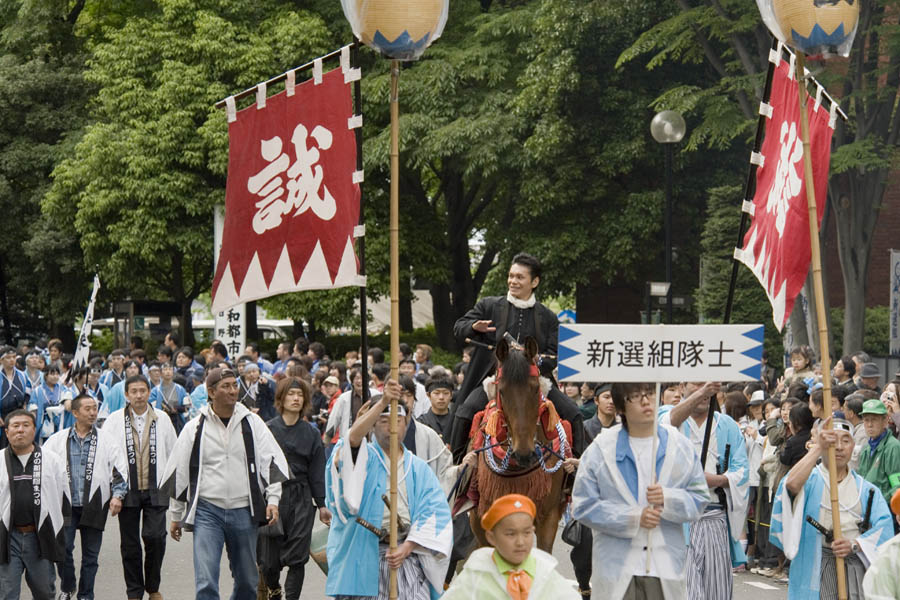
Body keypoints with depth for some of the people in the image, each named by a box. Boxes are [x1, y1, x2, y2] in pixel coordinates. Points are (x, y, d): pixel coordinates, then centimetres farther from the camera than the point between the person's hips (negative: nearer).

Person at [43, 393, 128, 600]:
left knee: (91, 554, 5)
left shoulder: (105, 440, 5)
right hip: (66, 504, -1)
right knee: (63, 548, -8)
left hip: (93, 505, 1)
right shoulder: (58, 440, 4)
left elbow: (120, 469, 6)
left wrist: (117, 495, -5)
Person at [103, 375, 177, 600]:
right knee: (129, 543, 4)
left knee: (155, 537, -11)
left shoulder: (162, 419, 7)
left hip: (155, 489, 0)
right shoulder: (114, 420, 2)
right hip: (127, 489, 0)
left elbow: (173, 453, 13)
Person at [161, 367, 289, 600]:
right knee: (206, 581, -13)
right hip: (207, 511, -2)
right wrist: (175, 516, 11)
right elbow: (178, 471, 9)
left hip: (243, 511, 2)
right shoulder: (195, 428, 2)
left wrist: (273, 499, -8)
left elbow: (272, 461, 4)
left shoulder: (252, 423, 4)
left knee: (247, 580, 12)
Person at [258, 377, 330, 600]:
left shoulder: (311, 433, 8)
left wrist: (322, 504, 6)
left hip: (301, 499, 1)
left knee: (297, 556, -4)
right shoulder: (268, 429, 3)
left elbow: (317, 472, 9)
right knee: (269, 558, 3)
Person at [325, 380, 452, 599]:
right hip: (364, 555, -2)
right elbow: (353, 438, -19)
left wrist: (408, 547, -12)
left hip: (409, 554, 2)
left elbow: (435, 511, 3)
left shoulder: (418, 468, 13)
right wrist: (383, 402, -31)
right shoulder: (364, 458, 6)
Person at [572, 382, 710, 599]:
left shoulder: (681, 447, 7)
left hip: (666, 566, 1)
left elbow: (700, 500, 7)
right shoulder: (600, 450, 0)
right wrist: (634, 518, -11)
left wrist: (668, 499, -14)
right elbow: (583, 506, -2)